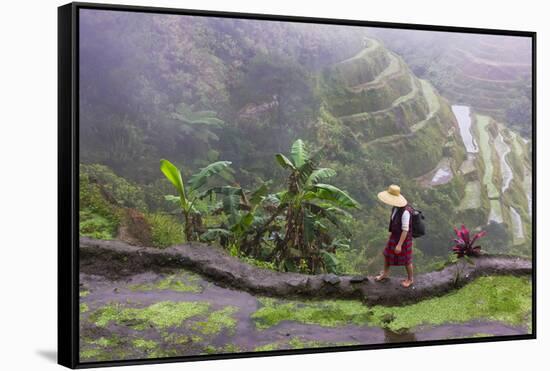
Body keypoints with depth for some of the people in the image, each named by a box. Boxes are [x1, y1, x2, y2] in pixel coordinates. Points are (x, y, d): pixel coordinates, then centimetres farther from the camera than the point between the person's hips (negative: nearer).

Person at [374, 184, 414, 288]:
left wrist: (399, 245, -25)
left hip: (404, 238, -8)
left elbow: (405, 230, -30)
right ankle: (385, 273, 49)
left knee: (406, 260, 15)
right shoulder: (396, 207, -10)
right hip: (395, 236, 8)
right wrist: (391, 233, 20)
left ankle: (410, 279, 41)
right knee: (387, 254, 24)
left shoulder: (405, 212, -37)